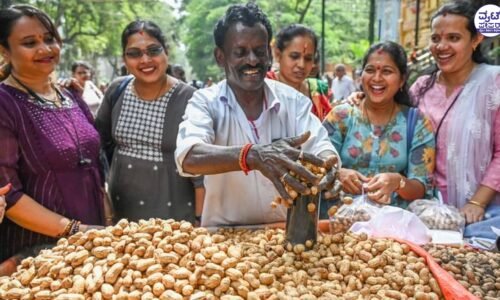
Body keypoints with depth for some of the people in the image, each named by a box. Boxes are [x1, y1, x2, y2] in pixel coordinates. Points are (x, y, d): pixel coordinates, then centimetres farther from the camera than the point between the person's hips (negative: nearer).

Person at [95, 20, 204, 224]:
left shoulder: (188, 98, -13)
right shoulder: (116, 91, -2)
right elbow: (100, 142, 11)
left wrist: (200, 220, -11)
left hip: (174, 211, -3)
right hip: (121, 209, 4)